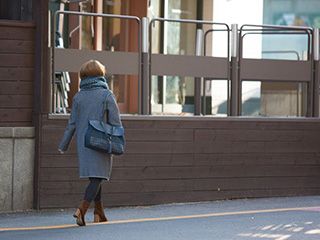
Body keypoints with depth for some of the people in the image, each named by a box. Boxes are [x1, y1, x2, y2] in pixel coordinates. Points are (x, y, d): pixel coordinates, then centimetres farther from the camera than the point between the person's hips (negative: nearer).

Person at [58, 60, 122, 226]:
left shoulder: (78, 97, 4)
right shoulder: (107, 95, -4)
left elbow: (72, 124, 5)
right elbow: (115, 122, -7)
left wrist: (63, 145, 11)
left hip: (83, 144, 4)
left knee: (94, 178, 16)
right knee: (97, 178, -6)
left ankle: (99, 213, 20)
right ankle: (82, 209, -23)